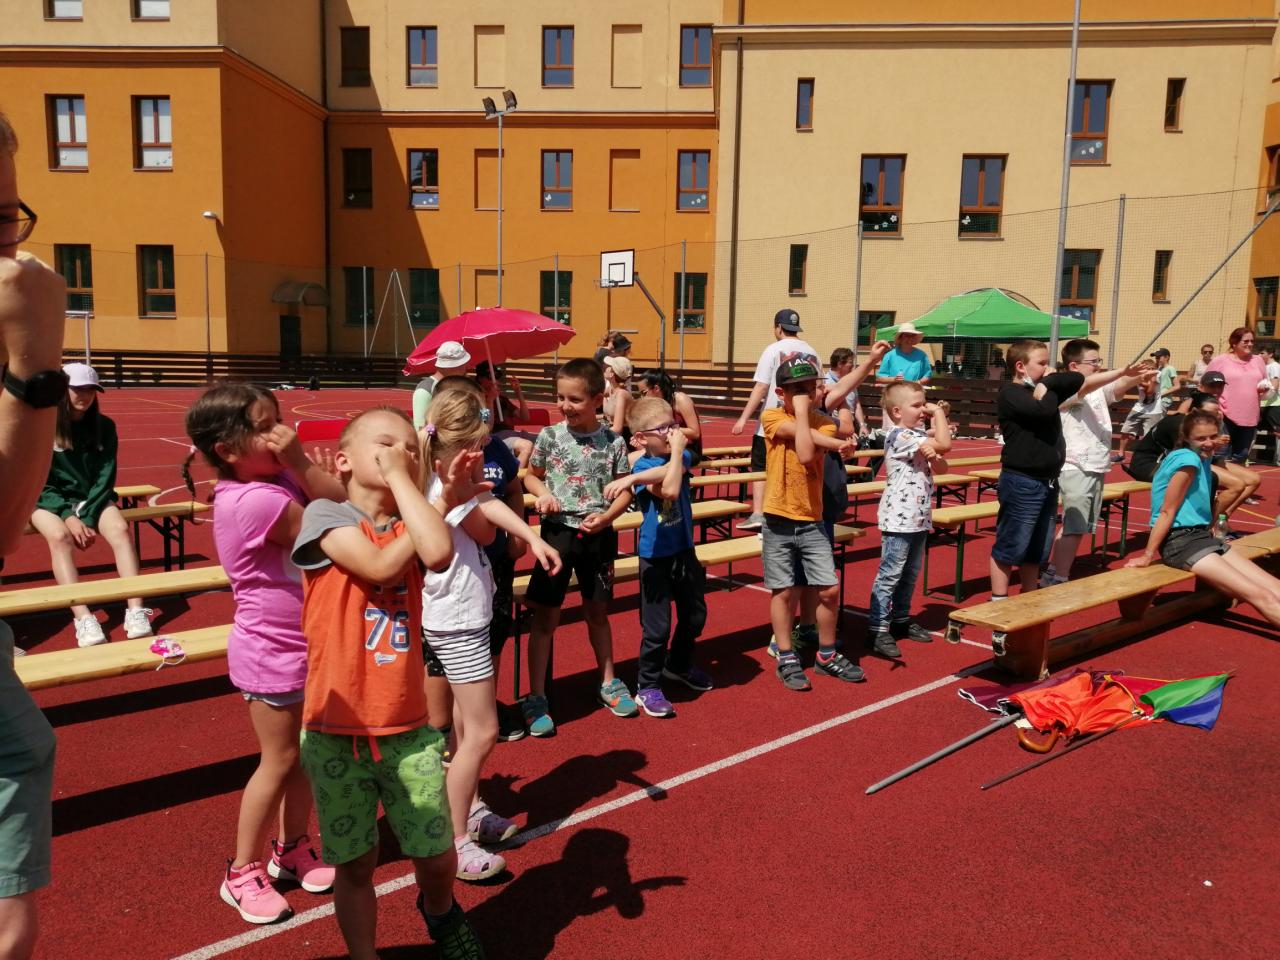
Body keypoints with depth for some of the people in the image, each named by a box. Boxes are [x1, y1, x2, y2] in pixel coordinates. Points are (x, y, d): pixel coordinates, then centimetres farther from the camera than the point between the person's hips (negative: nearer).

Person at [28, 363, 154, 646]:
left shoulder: (104, 426, 1)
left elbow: (105, 477, -1)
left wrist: (87, 516, -14)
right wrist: (68, 516, -19)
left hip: (92, 498, 2)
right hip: (50, 501, -2)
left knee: (121, 529, -28)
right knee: (59, 536, -33)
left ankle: (136, 610, -36)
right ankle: (83, 619, -45)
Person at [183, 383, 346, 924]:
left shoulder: (278, 476, -1)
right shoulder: (256, 499, -28)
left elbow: (342, 506, -10)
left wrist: (299, 463, -20)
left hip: (303, 643, 8)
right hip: (272, 654, -8)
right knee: (279, 762, 6)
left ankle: (292, 850, 36)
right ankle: (243, 873, 25)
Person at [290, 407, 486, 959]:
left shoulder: (410, 523, 3)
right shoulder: (325, 515, -7)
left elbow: (438, 554, -21)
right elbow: (379, 565, -23)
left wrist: (446, 498, -13)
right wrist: (442, 505, -13)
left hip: (408, 729, 3)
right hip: (336, 733, -3)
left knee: (437, 858, 13)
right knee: (355, 866, 11)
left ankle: (439, 912, 45)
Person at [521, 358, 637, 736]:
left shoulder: (613, 442, -4)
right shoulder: (549, 436, -5)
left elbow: (625, 490, 1)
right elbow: (532, 476, 8)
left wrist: (607, 517, -15)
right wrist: (542, 493, -13)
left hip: (598, 535, 1)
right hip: (559, 531, -1)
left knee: (597, 612, 18)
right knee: (546, 616, 3)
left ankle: (608, 683, 37)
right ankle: (535, 697, 14)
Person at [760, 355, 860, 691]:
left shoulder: (824, 424, 1)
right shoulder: (771, 417, -4)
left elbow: (806, 454, -20)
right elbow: (803, 435, -21)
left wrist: (803, 410, -19)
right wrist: (839, 444, -16)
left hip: (812, 520, 3)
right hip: (779, 520, -3)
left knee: (829, 589, 3)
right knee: (783, 591, 5)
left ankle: (827, 655, 23)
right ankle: (786, 659, 20)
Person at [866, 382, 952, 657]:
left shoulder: (920, 437, 14)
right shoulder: (900, 435, -15)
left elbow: (941, 469, 16)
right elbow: (944, 444, -21)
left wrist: (934, 457, -6)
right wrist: (939, 413, -9)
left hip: (919, 518, 9)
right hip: (899, 519, -9)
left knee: (910, 574, 17)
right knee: (889, 575, -5)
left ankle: (901, 619, 30)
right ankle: (878, 629, -1)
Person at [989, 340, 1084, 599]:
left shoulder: (1043, 389, 14)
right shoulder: (1010, 393, -11)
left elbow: (1077, 379, 10)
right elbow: (1043, 410, -25)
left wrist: (1048, 383, -1)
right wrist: (1048, 390, -6)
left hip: (1048, 482, 9)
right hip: (1021, 483, -8)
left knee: (1037, 551, 16)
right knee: (1009, 548, -1)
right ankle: (999, 601, 8)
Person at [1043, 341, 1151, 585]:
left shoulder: (1100, 390, 14)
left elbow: (1120, 387, -2)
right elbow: (1087, 385, -30)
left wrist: (1137, 375, -22)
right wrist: (1123, 370, -40)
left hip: (1096, 467, 9)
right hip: (1076, 469, -9)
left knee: (1073, 526, 14)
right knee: (1074, 528, -8)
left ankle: (1052, 574, 22)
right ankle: (1059, 580, -2)